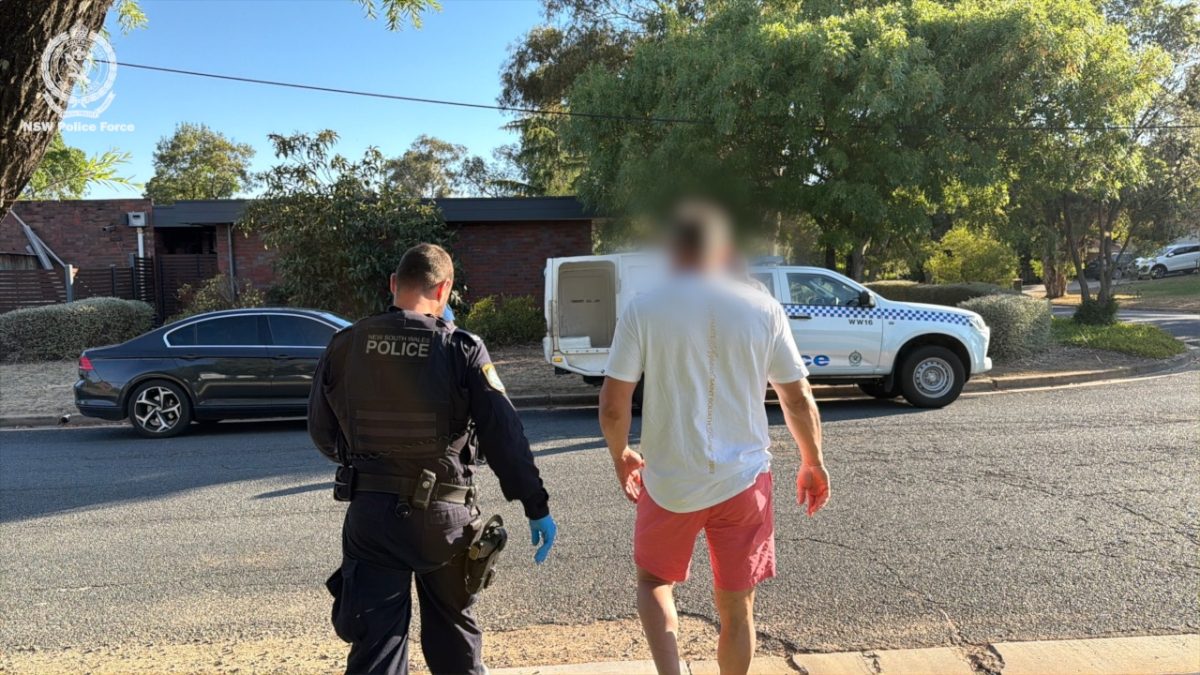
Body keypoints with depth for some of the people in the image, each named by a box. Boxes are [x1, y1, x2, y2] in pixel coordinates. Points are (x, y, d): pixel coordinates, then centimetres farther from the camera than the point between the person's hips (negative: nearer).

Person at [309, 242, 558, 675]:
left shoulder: (344, 346, -3)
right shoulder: (461, 349, -12)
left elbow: (321, 431, 7)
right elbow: (504, 435, -13)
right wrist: (537, 508, -6)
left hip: (370, 512, 2)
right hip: (442, 515, -1)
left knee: (375, 639, 11)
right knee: (453, 626, 21)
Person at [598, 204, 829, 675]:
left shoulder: (643, 310, -8)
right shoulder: (763, 309, -4)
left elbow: (612, 407, -9)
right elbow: (799, 401, 0)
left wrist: (620, 455, 10)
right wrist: (813, 464, 15)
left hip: (669, 480, -1)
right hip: (743, 478, 1)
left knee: (654, 583, 23)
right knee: (736, 606, 18)